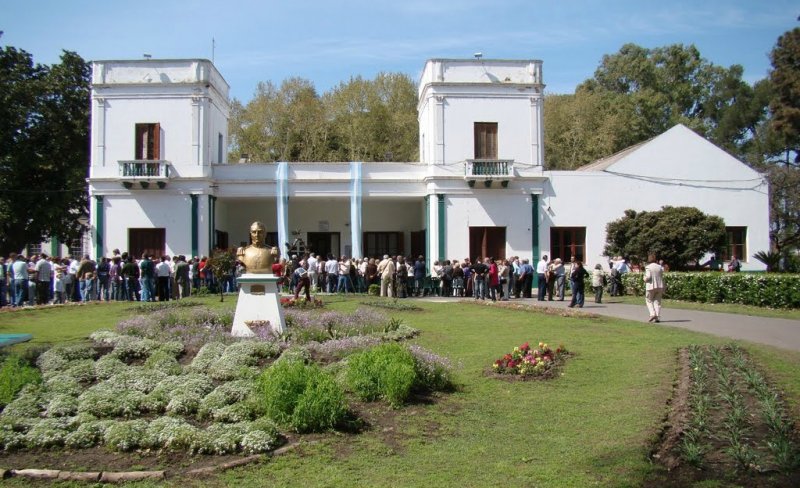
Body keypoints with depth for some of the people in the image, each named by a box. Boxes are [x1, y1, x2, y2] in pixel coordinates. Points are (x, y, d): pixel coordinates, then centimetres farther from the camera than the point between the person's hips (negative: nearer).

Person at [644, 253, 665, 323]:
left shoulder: (648, 267, -9)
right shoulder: (660, 267, 6)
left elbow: (648, 277, -19)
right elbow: (662, 278, 8)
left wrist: (645, 279, 5)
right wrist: (663, 290, 13)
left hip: (651, 287, -4)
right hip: (659, 286, 4)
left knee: (649, 301, 10)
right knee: (657, 302, 8)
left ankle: (652, 314, -7)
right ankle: (658, 317, 3)